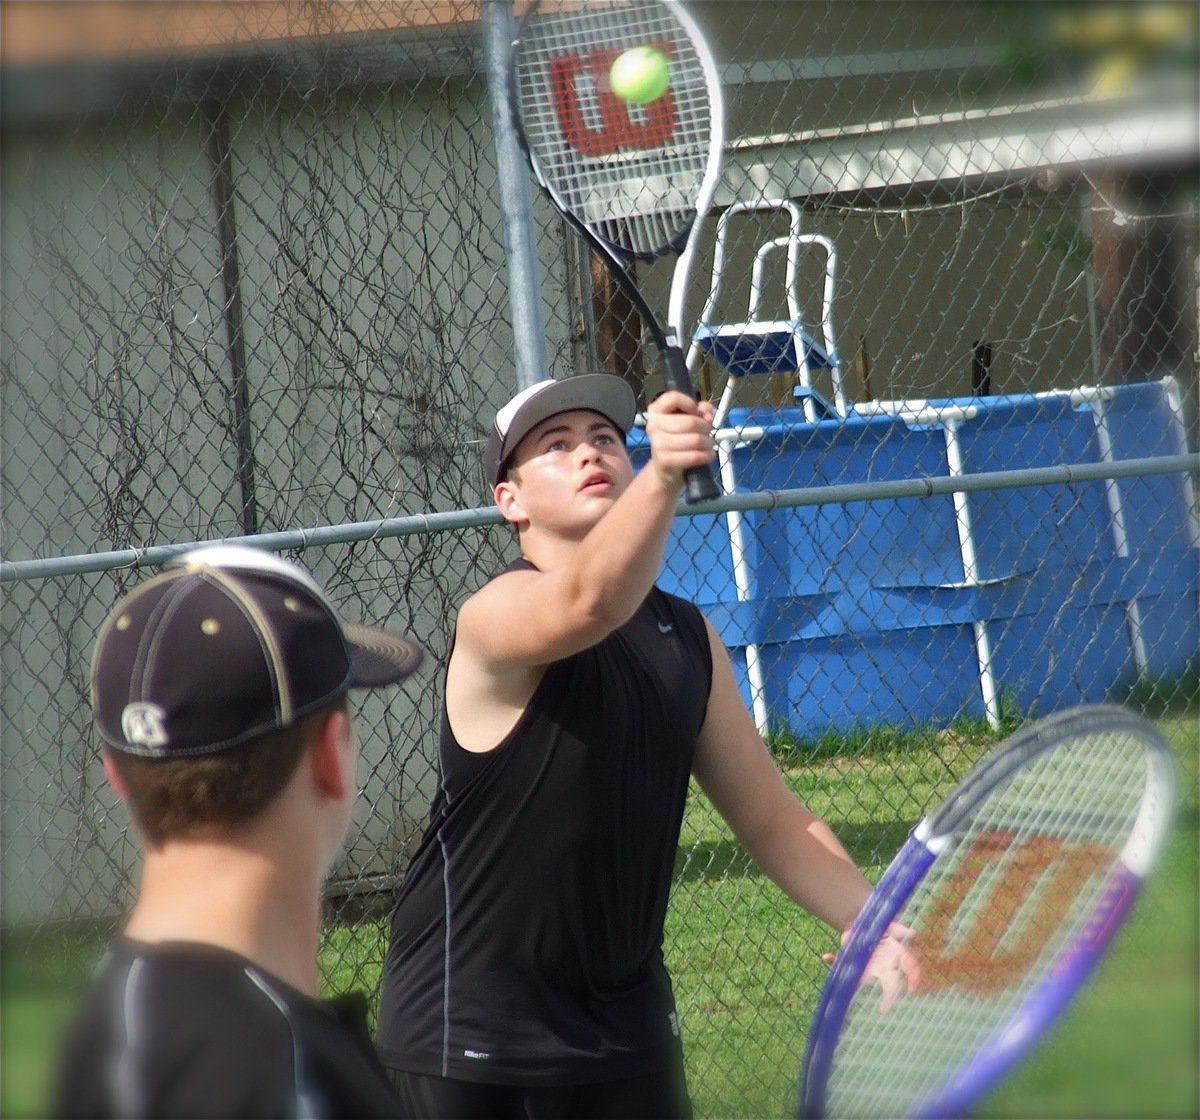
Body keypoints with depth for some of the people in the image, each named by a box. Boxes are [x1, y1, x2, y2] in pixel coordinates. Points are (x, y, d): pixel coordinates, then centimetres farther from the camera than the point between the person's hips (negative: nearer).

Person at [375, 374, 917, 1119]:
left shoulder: (689, 638, 8)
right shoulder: (496, 617, -13)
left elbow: (771, 818, 10)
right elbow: (589, 604, -37)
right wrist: (663, 477, -53)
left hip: (630, 1030, 6)